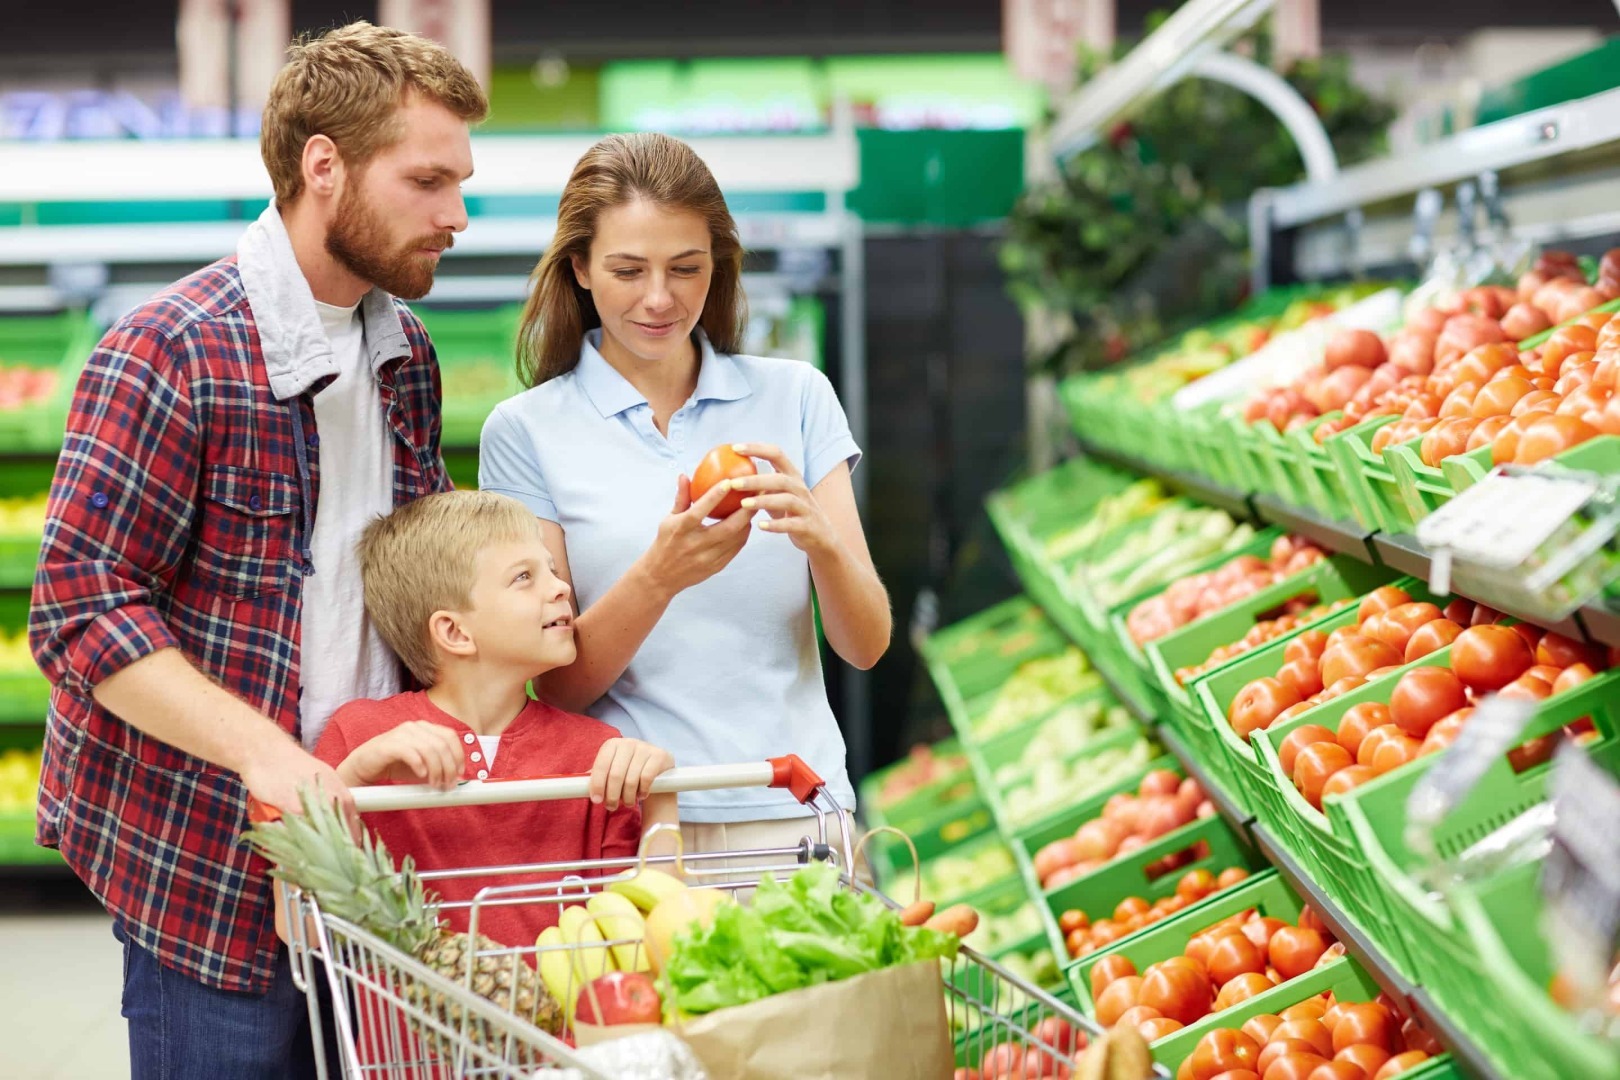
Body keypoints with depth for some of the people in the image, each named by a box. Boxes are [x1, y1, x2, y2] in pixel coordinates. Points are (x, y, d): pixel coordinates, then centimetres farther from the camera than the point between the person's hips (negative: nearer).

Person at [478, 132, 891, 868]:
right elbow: (557, 684, 0)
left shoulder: (796, 395, 8)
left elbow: (867, 646, 5)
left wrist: (820, 537, -15)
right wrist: (658, 577, -17)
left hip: (793, 813, 1)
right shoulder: (525, 432, 3)